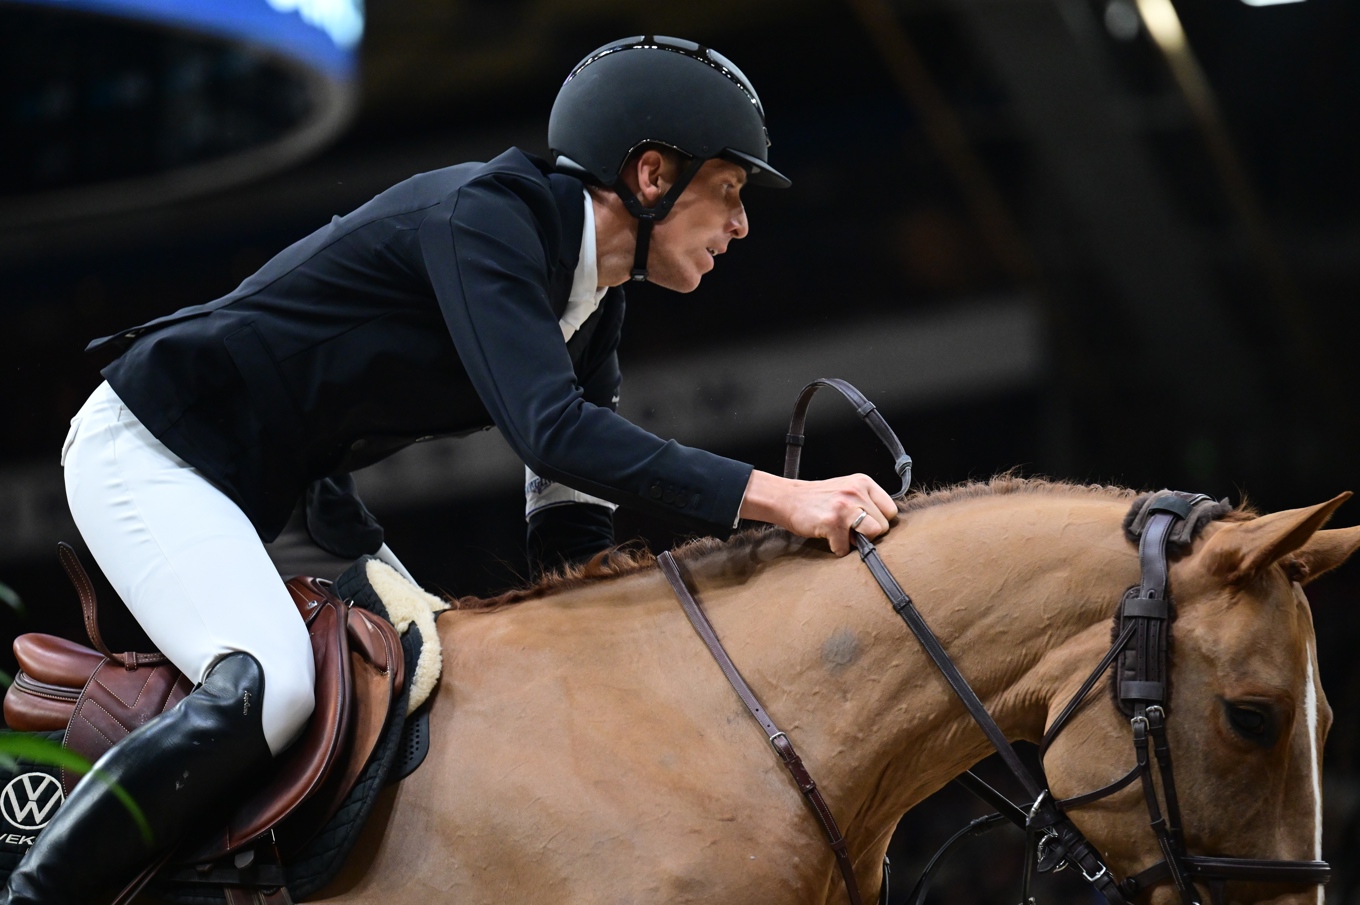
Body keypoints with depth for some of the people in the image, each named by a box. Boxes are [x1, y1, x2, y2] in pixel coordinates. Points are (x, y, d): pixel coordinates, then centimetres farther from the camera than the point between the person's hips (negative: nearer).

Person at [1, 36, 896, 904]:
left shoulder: (595, 306, 6)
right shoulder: (480, 216, -23)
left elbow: (572, 537, 7)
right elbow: (550, 429, -36)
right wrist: (780, 499, -40)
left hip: (267, 499, 11)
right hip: (147, 449, -11)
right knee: (263, 691, -30)